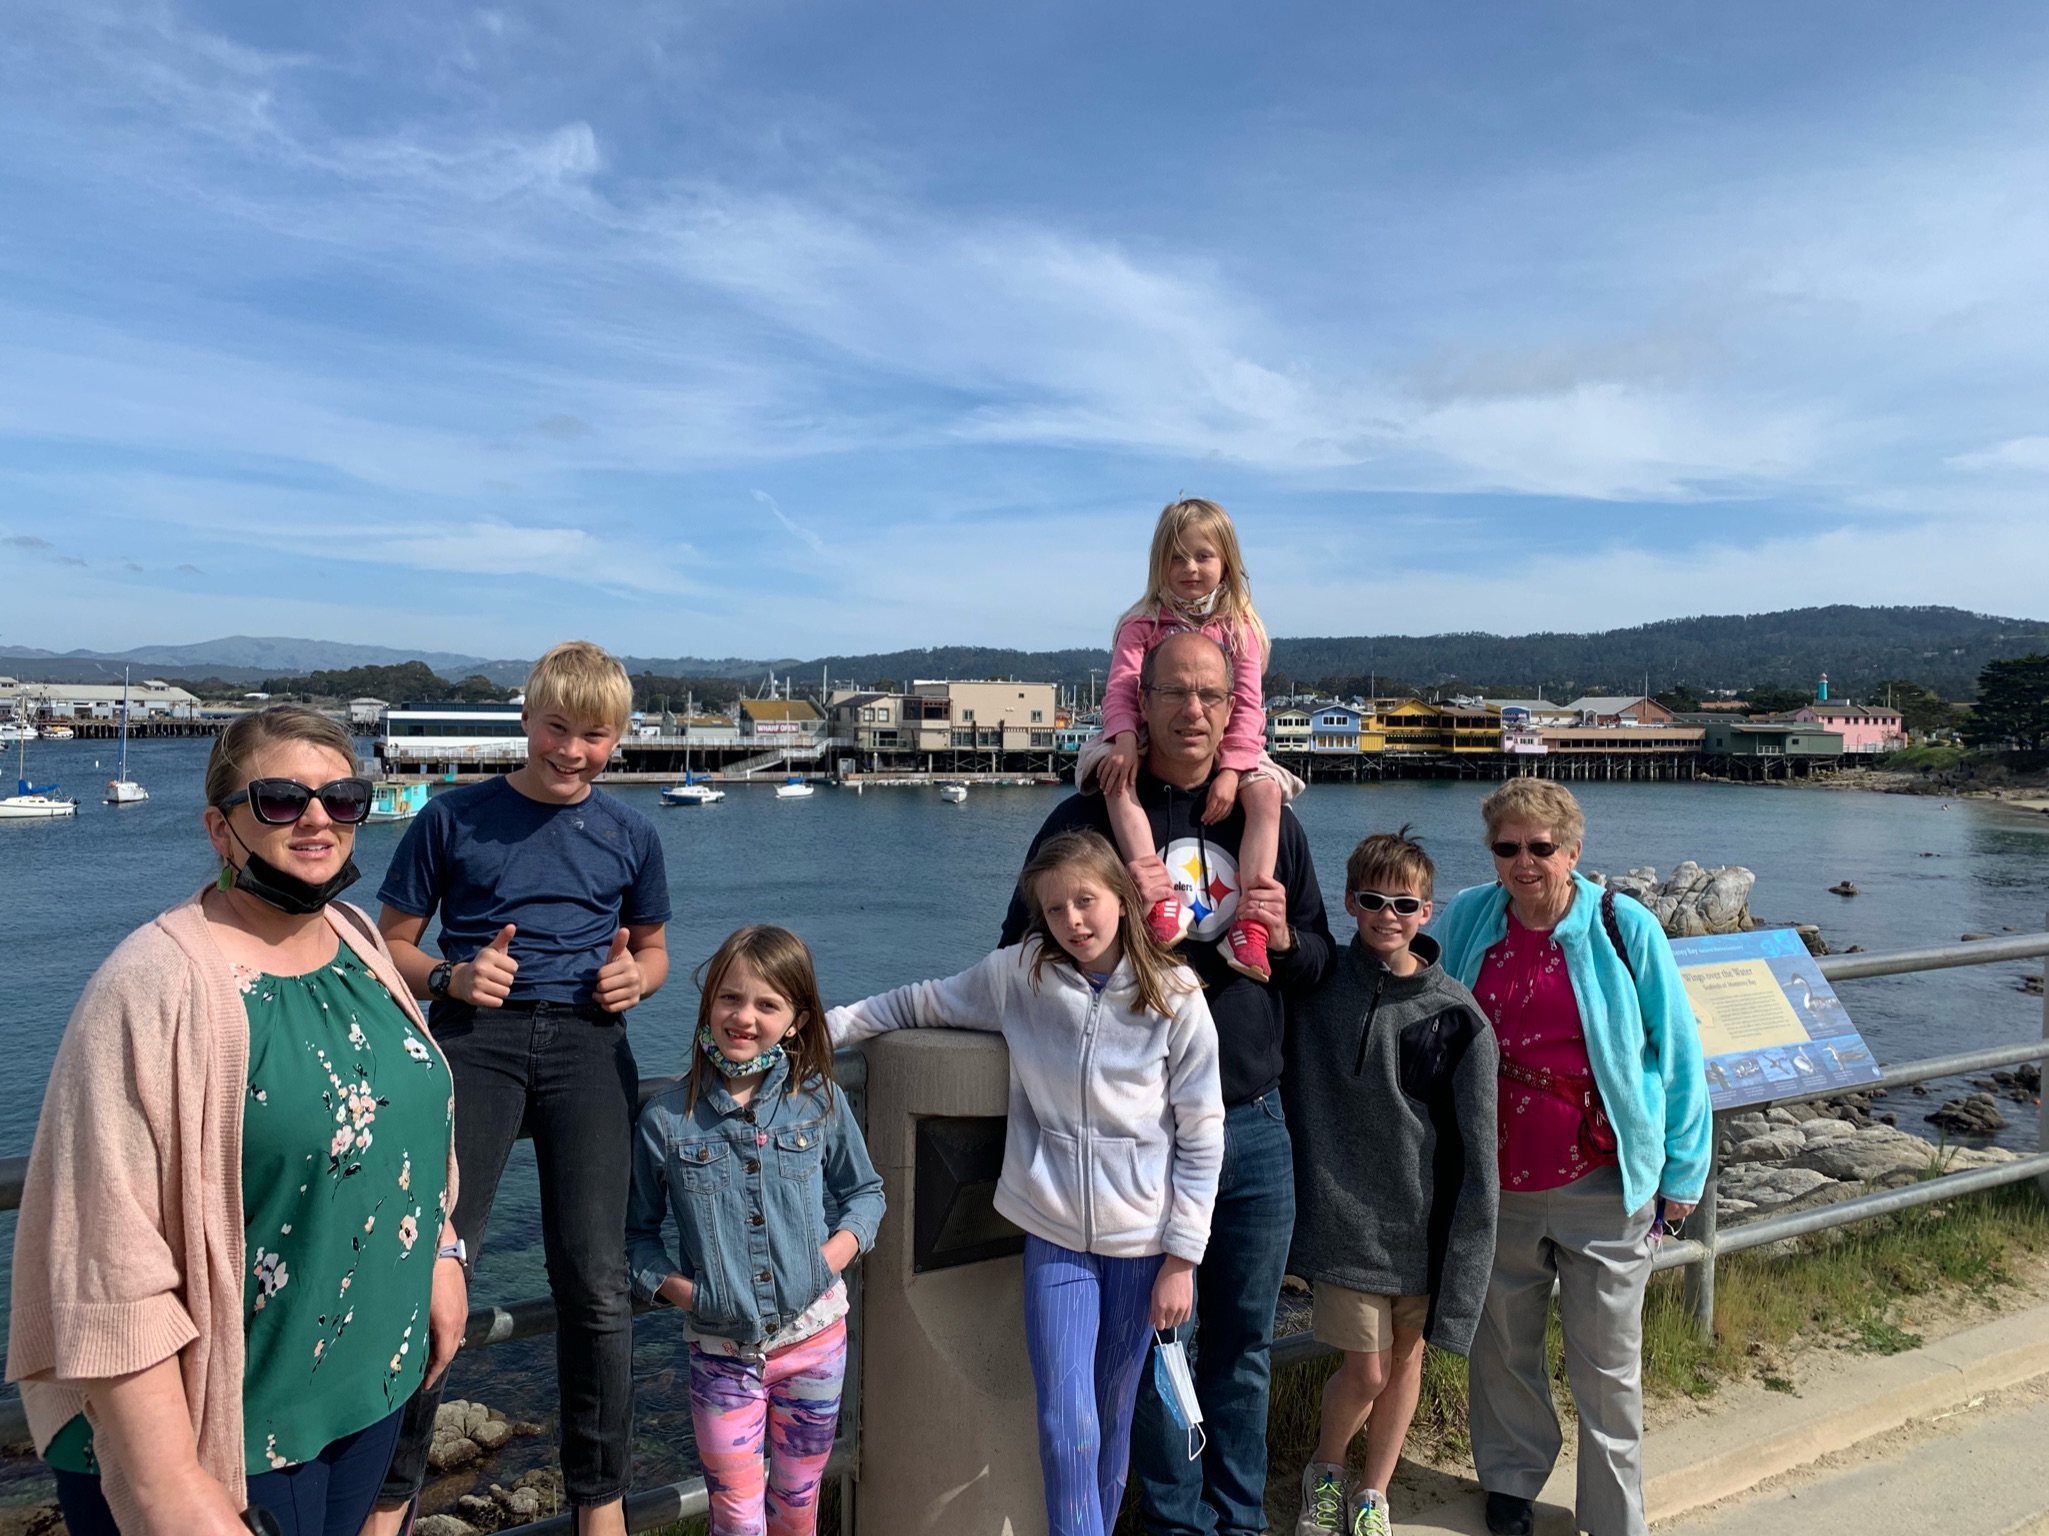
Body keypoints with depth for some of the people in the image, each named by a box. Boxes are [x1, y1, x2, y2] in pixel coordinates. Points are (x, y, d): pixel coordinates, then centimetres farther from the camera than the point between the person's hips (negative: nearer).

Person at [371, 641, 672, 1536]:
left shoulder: (629, 837, 11)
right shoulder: (453, 818, 5)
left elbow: (653, 952, 21)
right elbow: (391, 943, 9)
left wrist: (635, 977, -1)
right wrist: (451, 976, -11)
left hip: (587, 1043, 2)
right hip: (475, 1034, -1)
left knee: (595, 1281, 0)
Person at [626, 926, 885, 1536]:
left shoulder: (821, 1102, -6)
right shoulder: (665, 1120, -8)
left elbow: (864, 1191, 6)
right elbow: (638, 1230, 3)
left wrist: (832, 1256, -9)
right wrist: (677, 1287, -12)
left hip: (815, 1339, 1)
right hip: (721, 1352, -1)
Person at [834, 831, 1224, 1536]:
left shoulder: (1176, 997, -9)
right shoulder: (1019, 974, -6)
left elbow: (1201, 1137, -5)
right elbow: (920, 1002, 8)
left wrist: (1181, 1259, -5)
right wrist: (823, 1026, -1)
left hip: (1144, 1241, 0)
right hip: (1056, 1238, 0)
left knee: (1113, 1423, 14)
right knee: (1067, 1430, -3)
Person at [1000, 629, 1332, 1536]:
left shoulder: (1270, 822, 7)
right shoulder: (1087, 820, -4)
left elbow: (1321, 958, 14)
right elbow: (1024, 952, -2)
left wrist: (1283, 935, -8)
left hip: (1254, 1124, 3)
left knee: (1245, 1340, 16)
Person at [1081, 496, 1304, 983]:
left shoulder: (1240, 628, 3)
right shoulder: (1143, 623, 2)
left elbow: (1247, 705, -6)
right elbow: (1120, 689, -11)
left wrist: (1230, 770, -20)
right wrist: (1125, 741, -31)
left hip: (1222, 749, 1)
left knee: (1266, 792, -27)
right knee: (1114, 777, -32)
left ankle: (1250, 921, -31)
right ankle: (1159, 899, -43)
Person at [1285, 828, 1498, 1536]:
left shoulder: (1458, 1015, -7)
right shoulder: (1316, 984, -7)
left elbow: (1477, 1144, -4)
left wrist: (1466, 1243, -6)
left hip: (1423, 1217, 2)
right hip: (1343, 1213, -1)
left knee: (1406, 1356, 15)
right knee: (1365, 1370, 1)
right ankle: (1324, 1471, 32)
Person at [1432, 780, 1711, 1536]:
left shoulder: (1624, 928, -9)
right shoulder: (1465, 921, -2)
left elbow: (1678, 1055, -2)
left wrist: (1682, 1174, -1)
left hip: (1603, 1185, -2)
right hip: (1496, 1183, 2)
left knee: (1608, 1363, 8)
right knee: (1503, 1346, 16)